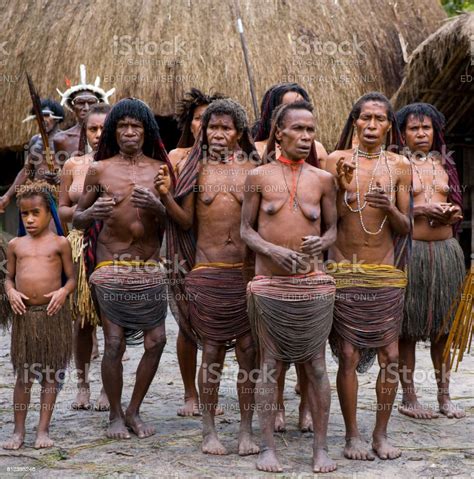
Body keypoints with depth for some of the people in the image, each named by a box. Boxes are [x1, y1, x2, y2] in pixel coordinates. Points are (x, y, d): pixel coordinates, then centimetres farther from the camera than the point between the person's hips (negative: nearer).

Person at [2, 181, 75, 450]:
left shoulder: (59, 243, 3)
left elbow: (72, 277, 5)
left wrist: (63, 291, -15)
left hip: (53, 314, -2)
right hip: (24, 314, 2)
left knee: (51, 374, 4)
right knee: (23, 374, 6)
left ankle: (43, 430, 12)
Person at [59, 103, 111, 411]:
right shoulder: (73, 166, 8)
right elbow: (62, 211, 12)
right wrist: (78, 210, -9)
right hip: (82, 245, 2)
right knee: (82, 317, 3)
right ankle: (83, 385, 15)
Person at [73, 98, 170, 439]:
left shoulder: (160, 169, 8)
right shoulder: (99, 169, 4)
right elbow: (76, 219, 7)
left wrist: (156, 207, -16)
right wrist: (91, 213, -16)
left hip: (151, 268, 2)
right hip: (111, 267, -2)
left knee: (156, 340, -2)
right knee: (114, 343, -6)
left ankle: (134, 411, 16)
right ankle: (116, 415, 12)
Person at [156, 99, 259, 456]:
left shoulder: (253, 168, 5)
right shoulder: (198, 168, 7)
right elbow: (186, 221, 7)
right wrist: (166, 196, -8)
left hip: (246, 270, 0)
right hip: (208, 271, 0)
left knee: (248, 349, 3)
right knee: (213, 349, 4)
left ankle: (247, 430, 12)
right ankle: (209, 430, 14)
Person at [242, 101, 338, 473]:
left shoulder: (323, 179, 6)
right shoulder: (259, 176, 3)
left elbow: (333, 228, 11)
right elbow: (246, 229, 5)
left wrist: (320, 243, -12)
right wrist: (272, 250, -14)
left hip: (313, 284, 1)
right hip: (270, 285, -1)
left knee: (316, 366, 3)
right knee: (270, 365, 3)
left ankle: (321, 447, 10)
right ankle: (268, 446, 10)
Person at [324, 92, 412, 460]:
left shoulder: (399, 166, 5)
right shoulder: (338, 160, -1)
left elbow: (406, 228, 5)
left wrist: (390, 209, -15)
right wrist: (344, 188, -19)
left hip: (386, 274, 2)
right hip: (346, 272, -2)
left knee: (390, 354, 2)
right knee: (348, 354, -2)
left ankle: (381, 434, 14)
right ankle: (352, 436, 8)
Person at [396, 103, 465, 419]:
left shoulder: (444, 165, 14)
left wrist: (453, 214, -2)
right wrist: (421, 209, -16)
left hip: (446, 249, 5)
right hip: (410, 249, -5)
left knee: (443, 325, 8)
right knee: (408, 326, 1)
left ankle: (444, 396, 17)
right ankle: (408, 397, 10)